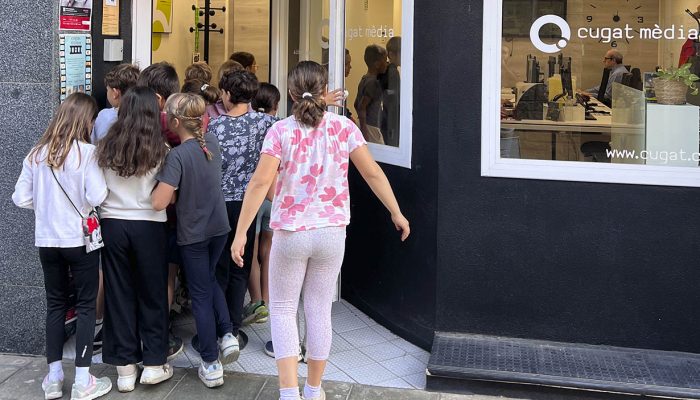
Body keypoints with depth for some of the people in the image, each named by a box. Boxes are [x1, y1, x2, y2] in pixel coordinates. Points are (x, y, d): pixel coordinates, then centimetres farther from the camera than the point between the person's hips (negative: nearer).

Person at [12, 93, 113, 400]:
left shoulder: (36, 153, 0)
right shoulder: (86, 152, -14)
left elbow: (21, 198, 1)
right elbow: (98, 197, -18)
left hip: (46, 240, 5)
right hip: (80, 239, -4)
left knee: (55, 304, 16)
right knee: (85, 306, 6)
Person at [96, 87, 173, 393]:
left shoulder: (105, 148, 0)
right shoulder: (160, 150, -7)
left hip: (112, 224, 2)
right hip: (148, 226, -2)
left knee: (119, 295, 10)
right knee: (152, 294, 11)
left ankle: (125, 368, 15)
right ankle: (154, 364, 17)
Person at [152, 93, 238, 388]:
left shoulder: (177, 156, -23)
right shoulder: (212, 142, -4)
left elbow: (159, 203, -26)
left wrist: (169, 190, -7)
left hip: (193, 234, -5)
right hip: (219, 228, 5)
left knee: (201, 295, 7)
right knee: (209, 280, 28)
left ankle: (211, 365, 13)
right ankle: (227, 334, 15)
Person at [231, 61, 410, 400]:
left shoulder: (281, 131, -10)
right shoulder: (343, 127, -4)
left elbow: (260, 183, -16)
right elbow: (372, 173, -2)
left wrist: (241, 232, -12)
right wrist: (396, 213, 9)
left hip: (290, 232, -2)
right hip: (331, 232, 2)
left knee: (282, 308, 12)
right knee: (319, 310, 14)